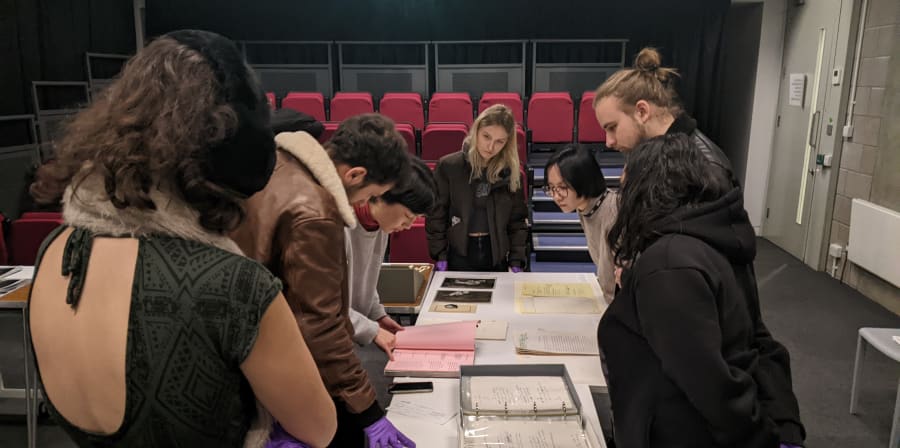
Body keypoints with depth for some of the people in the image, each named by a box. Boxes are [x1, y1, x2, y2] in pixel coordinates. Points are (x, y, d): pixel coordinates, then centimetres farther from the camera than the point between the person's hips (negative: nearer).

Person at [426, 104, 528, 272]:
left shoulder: (510, 172, 0)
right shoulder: (448, 166, -8)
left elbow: (517, 220, 4)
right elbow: (435, 216, -4)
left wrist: (516, 261, -2)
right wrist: (440, 256, -7)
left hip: (496, 256, 2)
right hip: (459, 255, -2)